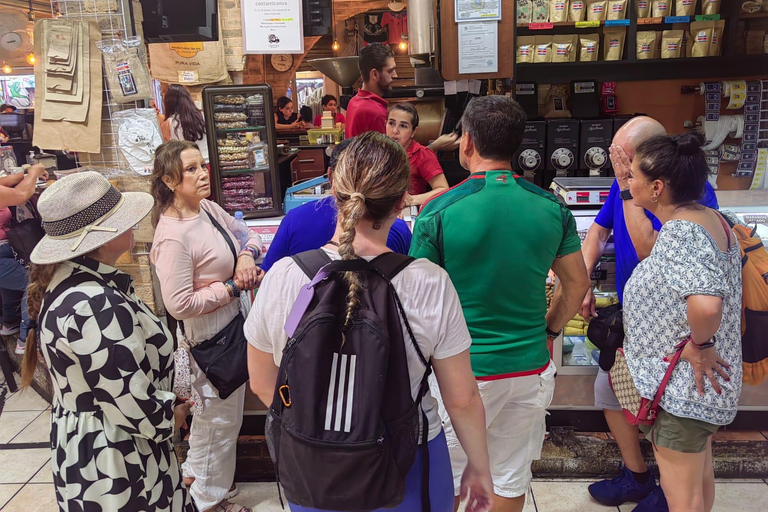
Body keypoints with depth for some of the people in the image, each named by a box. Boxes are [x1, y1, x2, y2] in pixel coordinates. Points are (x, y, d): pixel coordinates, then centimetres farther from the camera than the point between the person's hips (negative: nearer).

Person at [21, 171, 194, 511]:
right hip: (116, 468, -9)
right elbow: (133, 405, -28)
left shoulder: (65, 282, 0)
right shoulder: (96, 307, -31)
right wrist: (171, 417, -8)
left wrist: (164, 404, 6)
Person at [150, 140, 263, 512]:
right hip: (209, 336, -9)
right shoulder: (173, 236, -26)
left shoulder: (208, 209, 0)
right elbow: (179, 304, -28)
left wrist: (247, 254, -11)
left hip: (228, 324, 9)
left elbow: (249, 234, 12)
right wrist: (234, 287, -20)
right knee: (222, 418, 10)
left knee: (212, 412, 28)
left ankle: (196, 474, 52)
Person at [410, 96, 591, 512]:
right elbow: (577, 282, 8)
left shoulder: (438, 211, -15)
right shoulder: (551, 208, -3)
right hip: (530, 368, 4)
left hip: (461, 372, -4)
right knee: (511, 479, 21)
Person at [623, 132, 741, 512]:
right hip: (704, 383, 10)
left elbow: (706, 303, -43)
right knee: (700, 476, 29)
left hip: (681, 386, -10)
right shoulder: (711, 219, 3)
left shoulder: (680, 231, -27)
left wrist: (699, 345, -26)